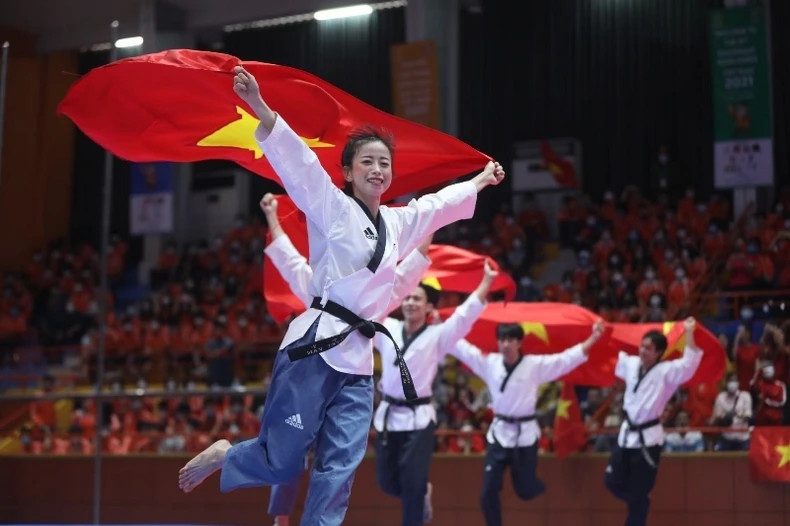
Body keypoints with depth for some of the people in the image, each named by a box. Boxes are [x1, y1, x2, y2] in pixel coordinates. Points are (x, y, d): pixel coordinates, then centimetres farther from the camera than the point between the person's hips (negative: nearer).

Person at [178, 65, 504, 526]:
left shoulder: (398, 223, 17)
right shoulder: (331, 207, -2)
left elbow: (443, 203, 35)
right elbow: (297, 158, -15)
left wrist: (481, 180, 49)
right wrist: (259, 106, -28)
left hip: (357, 358, 6)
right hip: (315, 347, -6)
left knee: (339, 471, 3)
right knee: (280, 464, -4)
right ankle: (223, 456, 26)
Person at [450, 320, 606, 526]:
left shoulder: (536, 364, -9)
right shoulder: (489, 362, -1)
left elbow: (569, 358, -13)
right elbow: (461, 347, 5)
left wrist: (594, 337, -22)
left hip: (525, 434, -3)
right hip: (499, 432, 3)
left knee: (525, 490, 8)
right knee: (488, 492, 0)